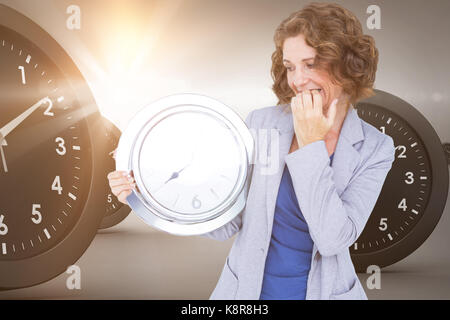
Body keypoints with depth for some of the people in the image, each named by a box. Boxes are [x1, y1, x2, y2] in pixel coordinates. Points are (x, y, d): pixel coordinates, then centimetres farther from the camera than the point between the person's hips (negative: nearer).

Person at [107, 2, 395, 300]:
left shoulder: (375, 149, -9)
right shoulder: (261, 123, -7)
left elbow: (334, 239, -19)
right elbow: (225, 222, -6)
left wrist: (310, 145, -18)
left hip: (323, 290, -1)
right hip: (245, 289, 1)